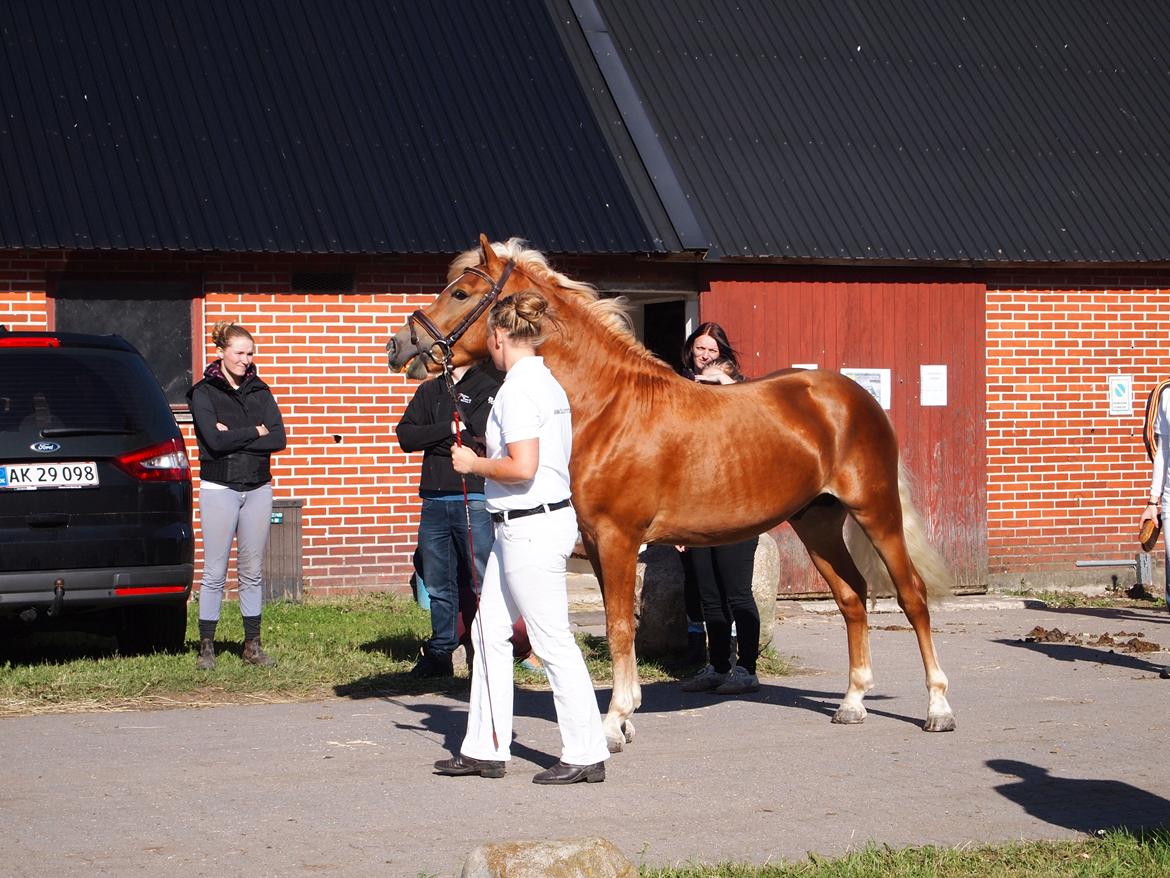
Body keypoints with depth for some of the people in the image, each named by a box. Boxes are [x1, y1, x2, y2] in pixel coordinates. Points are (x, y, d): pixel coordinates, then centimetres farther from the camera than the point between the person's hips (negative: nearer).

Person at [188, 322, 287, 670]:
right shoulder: (204, 392, -2)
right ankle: (206, 647, 3)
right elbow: (214, 440, -16)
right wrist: (255, 433, -6)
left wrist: (233, 435, -11)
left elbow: (278, 439, -2)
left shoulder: (259, 391, 10)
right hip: (219, 488, -4)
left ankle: (252, 645, 13)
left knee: (253, 572, 7)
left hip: (258, 488, 4)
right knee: (215, 572, -3)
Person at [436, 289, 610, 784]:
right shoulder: (546, 383, 12)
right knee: (489, 631, 14)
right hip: (521, 527, 10)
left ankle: (585, 754, 4)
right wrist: (486, 459, 17)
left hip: (530, 528, -10)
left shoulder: (517, 389, -17)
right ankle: (485, 748, 20)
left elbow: (522, 468, -24)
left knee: (553, 642, -3)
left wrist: (473, 464, -9)